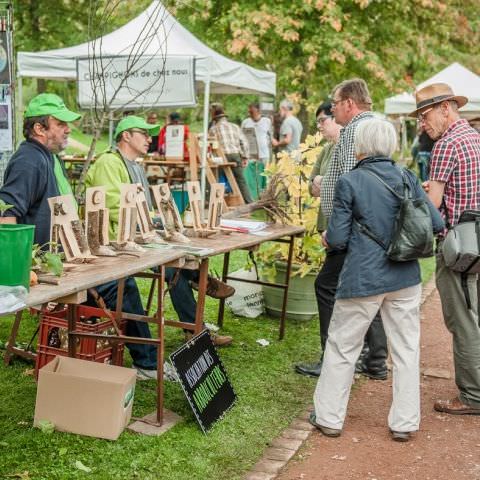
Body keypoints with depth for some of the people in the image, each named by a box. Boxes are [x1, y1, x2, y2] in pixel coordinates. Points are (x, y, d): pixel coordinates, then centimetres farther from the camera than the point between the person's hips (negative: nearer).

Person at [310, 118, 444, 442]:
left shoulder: (349, 182, -10)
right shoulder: (406, 178, 1)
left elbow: (338, 238, -9)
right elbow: (437, 224, 2)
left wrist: (327, 238, 12)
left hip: (363, 278, -3)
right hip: (405, 277, 4)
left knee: (342, 347, 12)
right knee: (406, 348, 13)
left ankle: (329, 418, 22)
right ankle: (404, 423, 21)